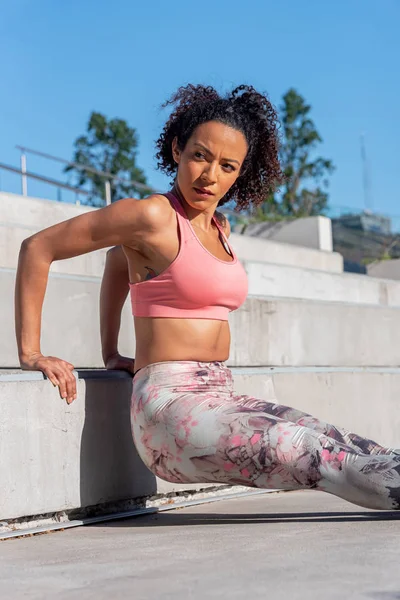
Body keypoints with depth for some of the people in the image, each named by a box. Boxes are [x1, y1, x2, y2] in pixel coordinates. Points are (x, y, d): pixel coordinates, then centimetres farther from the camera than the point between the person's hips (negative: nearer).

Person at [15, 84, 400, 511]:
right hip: (170, 404, -7)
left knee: (338, 443, -8)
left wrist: (111, 354, 27)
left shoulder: (219, 228, 15)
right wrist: (30, 352, -6)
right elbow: (37, 248, -4)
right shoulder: (153, 216, -8)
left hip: (220, 400, 7)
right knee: (319, 455, -20)